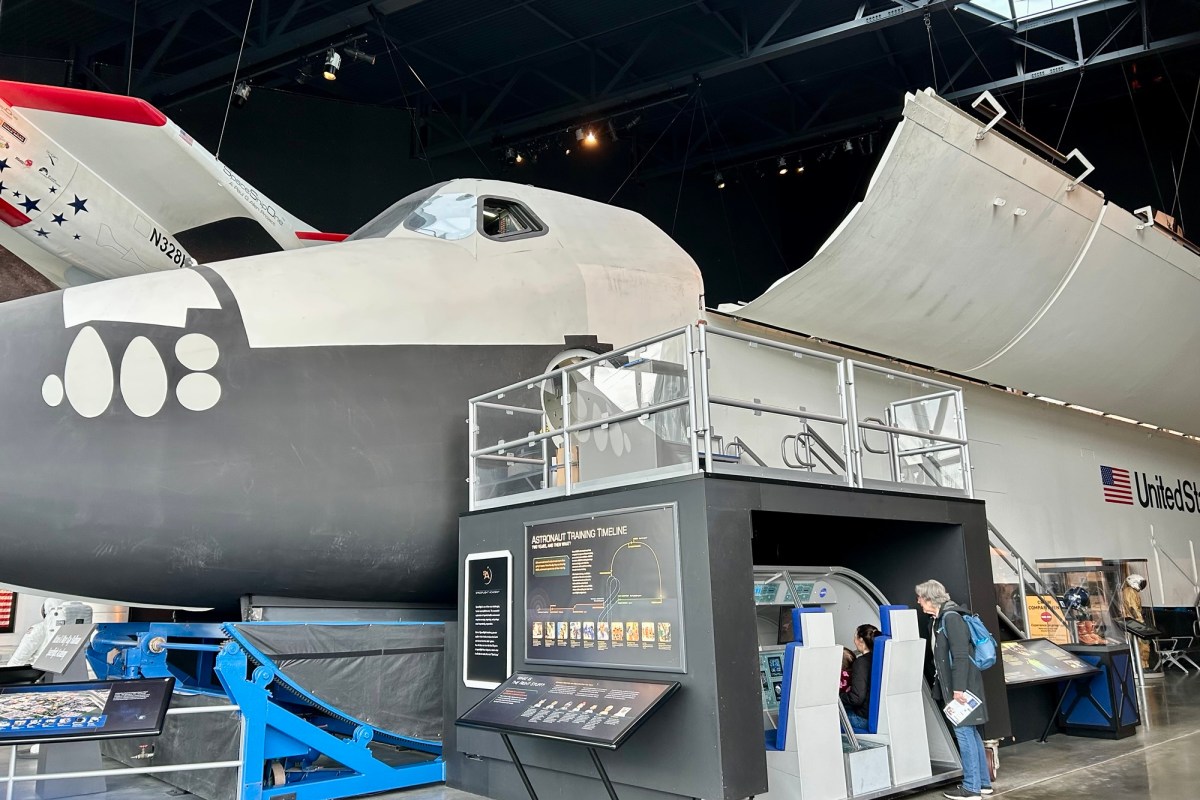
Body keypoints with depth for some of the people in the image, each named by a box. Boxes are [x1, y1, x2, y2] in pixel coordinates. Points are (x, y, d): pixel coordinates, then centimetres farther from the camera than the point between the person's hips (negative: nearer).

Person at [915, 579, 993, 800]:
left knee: (964, 732, -4)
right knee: (970, 732, 14)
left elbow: (961, 655, -21)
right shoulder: (939, 620, 13)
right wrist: (941, 687, 20)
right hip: (953, 685, 10)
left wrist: (958, 687, -23)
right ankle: (983, 782, 23)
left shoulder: (951, 617, -15)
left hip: (961, 685, -10)